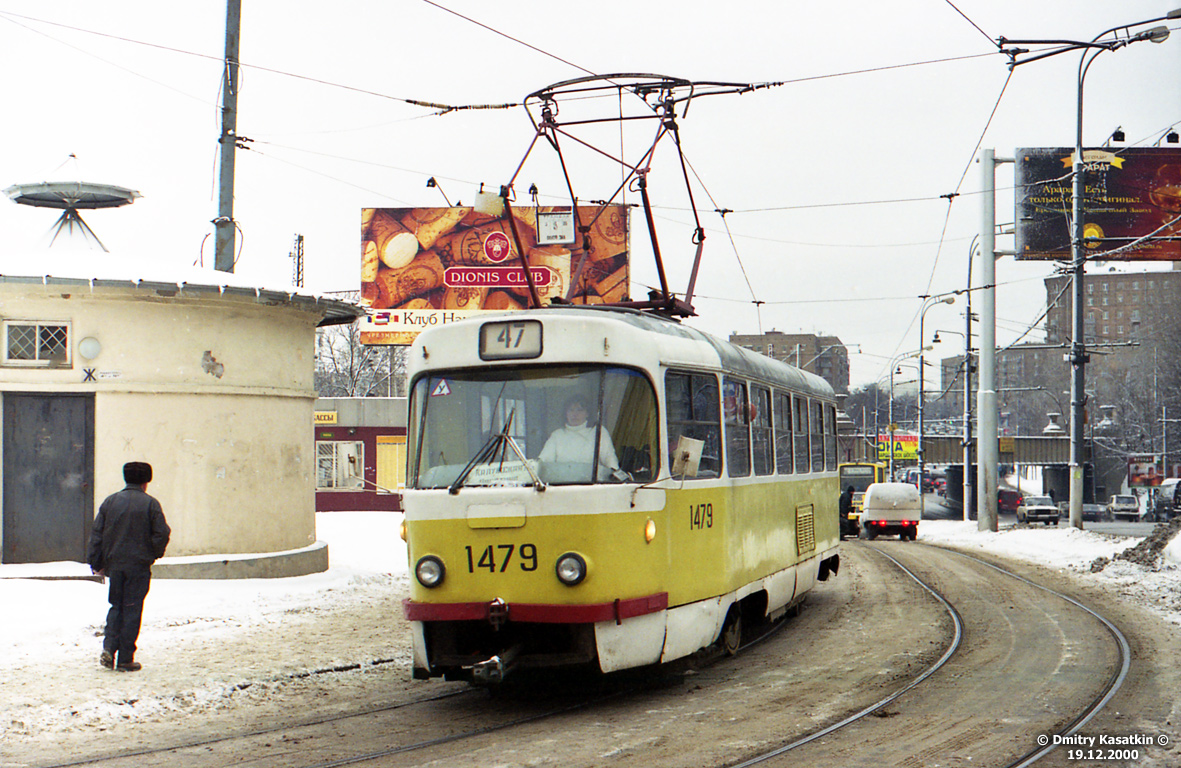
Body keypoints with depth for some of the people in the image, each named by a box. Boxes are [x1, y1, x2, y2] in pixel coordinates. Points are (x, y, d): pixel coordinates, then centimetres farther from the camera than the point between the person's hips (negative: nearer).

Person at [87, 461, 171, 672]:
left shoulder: (109, 502, 6)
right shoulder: (150, 504, -5)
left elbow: (96, 534, 5)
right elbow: (161, 534, -8)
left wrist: (96, 563, 10)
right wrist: (155, 554, 11)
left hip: (114, 564, 3)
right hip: (139, 566, -3)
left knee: (116, 606, 17)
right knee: (132, 610, 2)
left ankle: (109, 648, 0)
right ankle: (125, 660, 3)